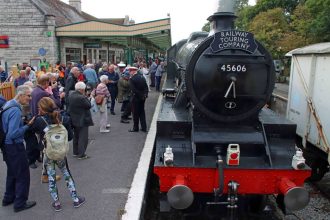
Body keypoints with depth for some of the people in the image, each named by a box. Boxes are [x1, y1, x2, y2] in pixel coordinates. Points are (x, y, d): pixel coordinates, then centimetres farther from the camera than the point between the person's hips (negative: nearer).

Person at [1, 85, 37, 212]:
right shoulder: (16, 110, -25)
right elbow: (13, 134, -28)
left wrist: (24, 123, 6)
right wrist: (27, 126, -20)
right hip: (15, 147, -10)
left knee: (12, 173, 23)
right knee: (23, 175, 4)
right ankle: (20, 203, 15)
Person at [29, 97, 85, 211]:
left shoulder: (39, 120, -18)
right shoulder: (64, 118, -11)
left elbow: (32, 130, 3)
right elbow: (70, 136, -5)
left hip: (47, 154, -2)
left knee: (51, 178, 14)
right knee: (67, 174, 18)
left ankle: (56, 203, 24)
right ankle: (76, 199, 26)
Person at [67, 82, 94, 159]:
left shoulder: (71, 94, -1)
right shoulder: (81, 98, -27)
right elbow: (89, 105, -19)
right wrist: (85, 96, -12)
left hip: (74, 120, 9)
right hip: (82, 120, -9)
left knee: (76, 136, 21)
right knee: (83, 138, 2)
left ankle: (75, 152, 32)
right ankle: (81, 154, 6)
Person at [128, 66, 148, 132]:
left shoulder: (131, 79, -16)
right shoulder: (142, 77, 4)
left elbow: (133, 90, -21)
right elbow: (146, 87, 5)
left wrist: (140, 96, -12)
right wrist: (145, 95, 5)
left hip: (135, 98, -6)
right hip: (142, 98, 6)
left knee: (135, 113, 5)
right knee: (142, 112, 15)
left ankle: (135, 128, 15)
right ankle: (144, 127, 19)